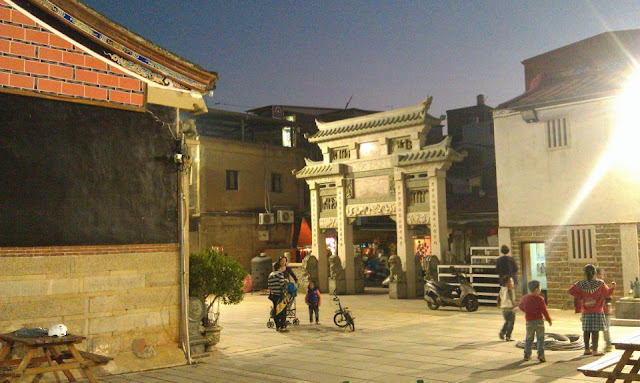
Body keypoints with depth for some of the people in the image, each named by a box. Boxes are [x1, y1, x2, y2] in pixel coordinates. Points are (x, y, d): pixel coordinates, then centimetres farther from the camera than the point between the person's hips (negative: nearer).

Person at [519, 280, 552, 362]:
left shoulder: (524, 298, 1)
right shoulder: (540, 299, -12)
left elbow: (521, 307, 15)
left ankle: (527, 354, 15)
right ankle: (541, 355, -2)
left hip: (529, 322, 4)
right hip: (539, 321, -4)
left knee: (528, 339, 14)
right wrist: (549, 319, 1)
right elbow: (544, 310, -11)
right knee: (540, 339, 5)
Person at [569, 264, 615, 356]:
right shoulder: (600, 283, -9)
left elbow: (571, 291, -7)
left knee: (586, 330, 10)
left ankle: (587, 349, 18)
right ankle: (595, 351, 0)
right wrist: (613, 287, 21)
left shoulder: (581, 284, -3)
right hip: (597, 311, -3)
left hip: (586, 311, 3)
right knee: (595, 330, -1)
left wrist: (581, 297, -2)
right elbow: (607, 293, 3)